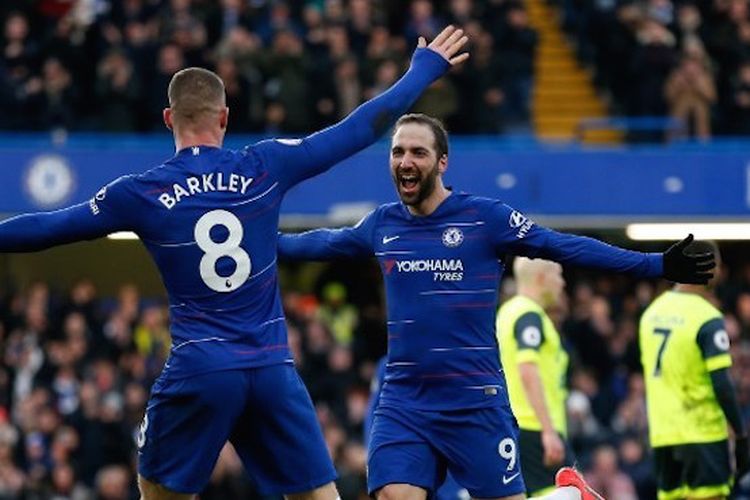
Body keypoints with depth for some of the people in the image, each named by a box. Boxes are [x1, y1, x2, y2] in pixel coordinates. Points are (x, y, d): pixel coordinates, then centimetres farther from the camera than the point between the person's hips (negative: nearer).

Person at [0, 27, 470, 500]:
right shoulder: (265, 167, 1)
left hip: (198, 370, -1)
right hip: (273, 368, 1)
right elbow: (360, 128, 9)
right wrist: (426, 67, 21)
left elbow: (48, 227, 8)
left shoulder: (141, 194, -1)